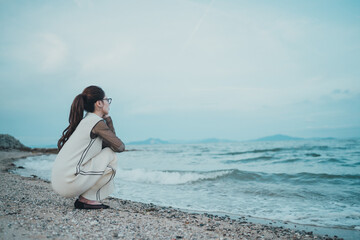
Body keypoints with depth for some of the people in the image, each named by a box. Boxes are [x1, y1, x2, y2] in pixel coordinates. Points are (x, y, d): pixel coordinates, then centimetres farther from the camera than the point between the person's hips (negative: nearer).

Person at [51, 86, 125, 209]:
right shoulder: (97, 122, -11)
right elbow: (120, 146, -4)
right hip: (68, 183, -10)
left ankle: (84, 198, 14)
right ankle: (86, 199, 2)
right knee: (111, 155, -3)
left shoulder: (86, 121, 18)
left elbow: (110, 141, 21)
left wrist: (107, 117, 14)